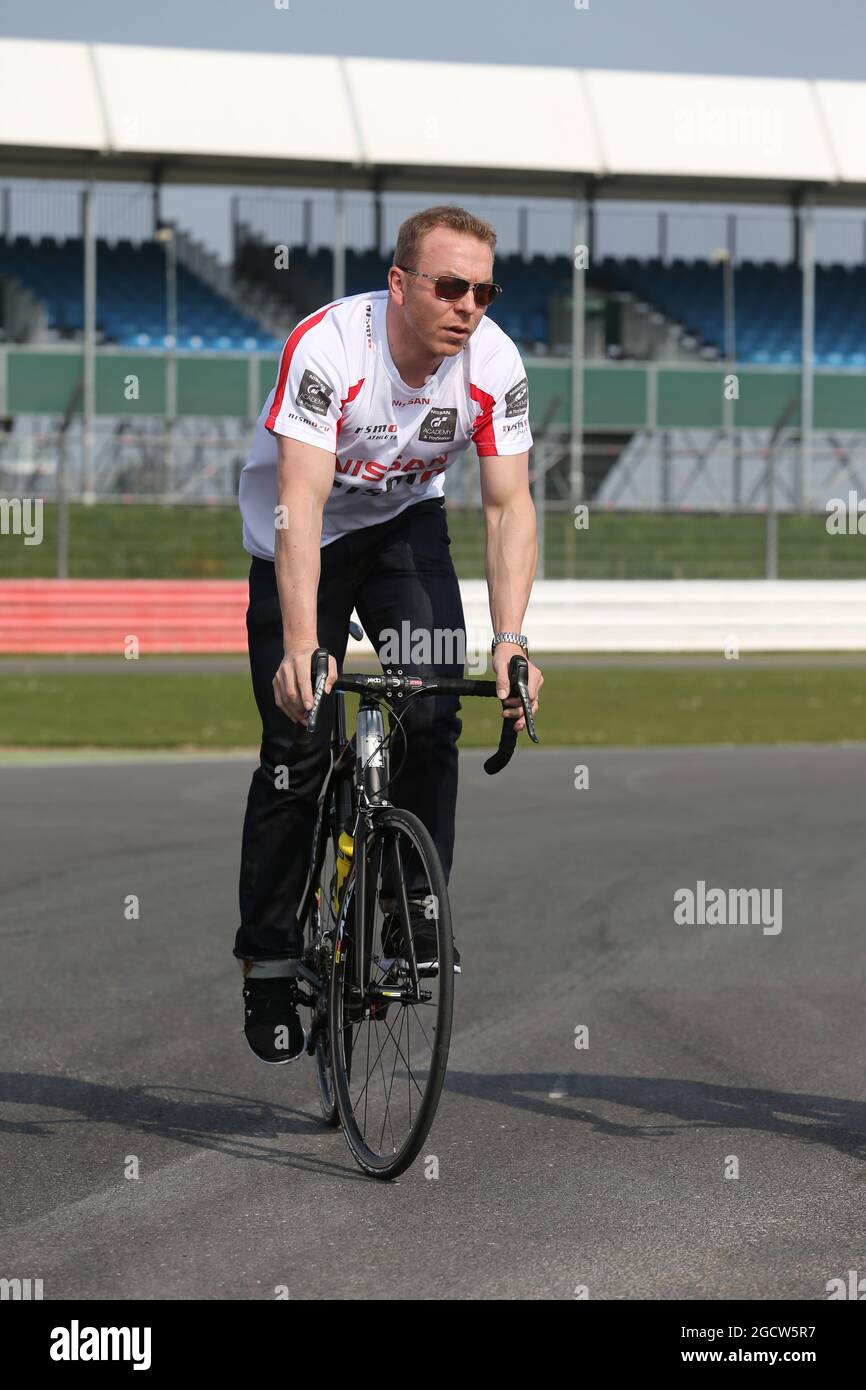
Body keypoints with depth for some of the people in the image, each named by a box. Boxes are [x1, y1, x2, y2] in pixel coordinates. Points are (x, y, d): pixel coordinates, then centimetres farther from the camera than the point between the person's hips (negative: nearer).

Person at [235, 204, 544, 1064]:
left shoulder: (493, 363, -21)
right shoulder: (328, 346, -33)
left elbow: (510, 507, -20)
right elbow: (301, 500, -40)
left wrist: (510, 639, -34)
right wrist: (301, 647, -51)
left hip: (404, 524, 3)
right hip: (302, 536, -3)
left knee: (433, 710, -18)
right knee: (297, 748, -6)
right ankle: (268, 960, 7)